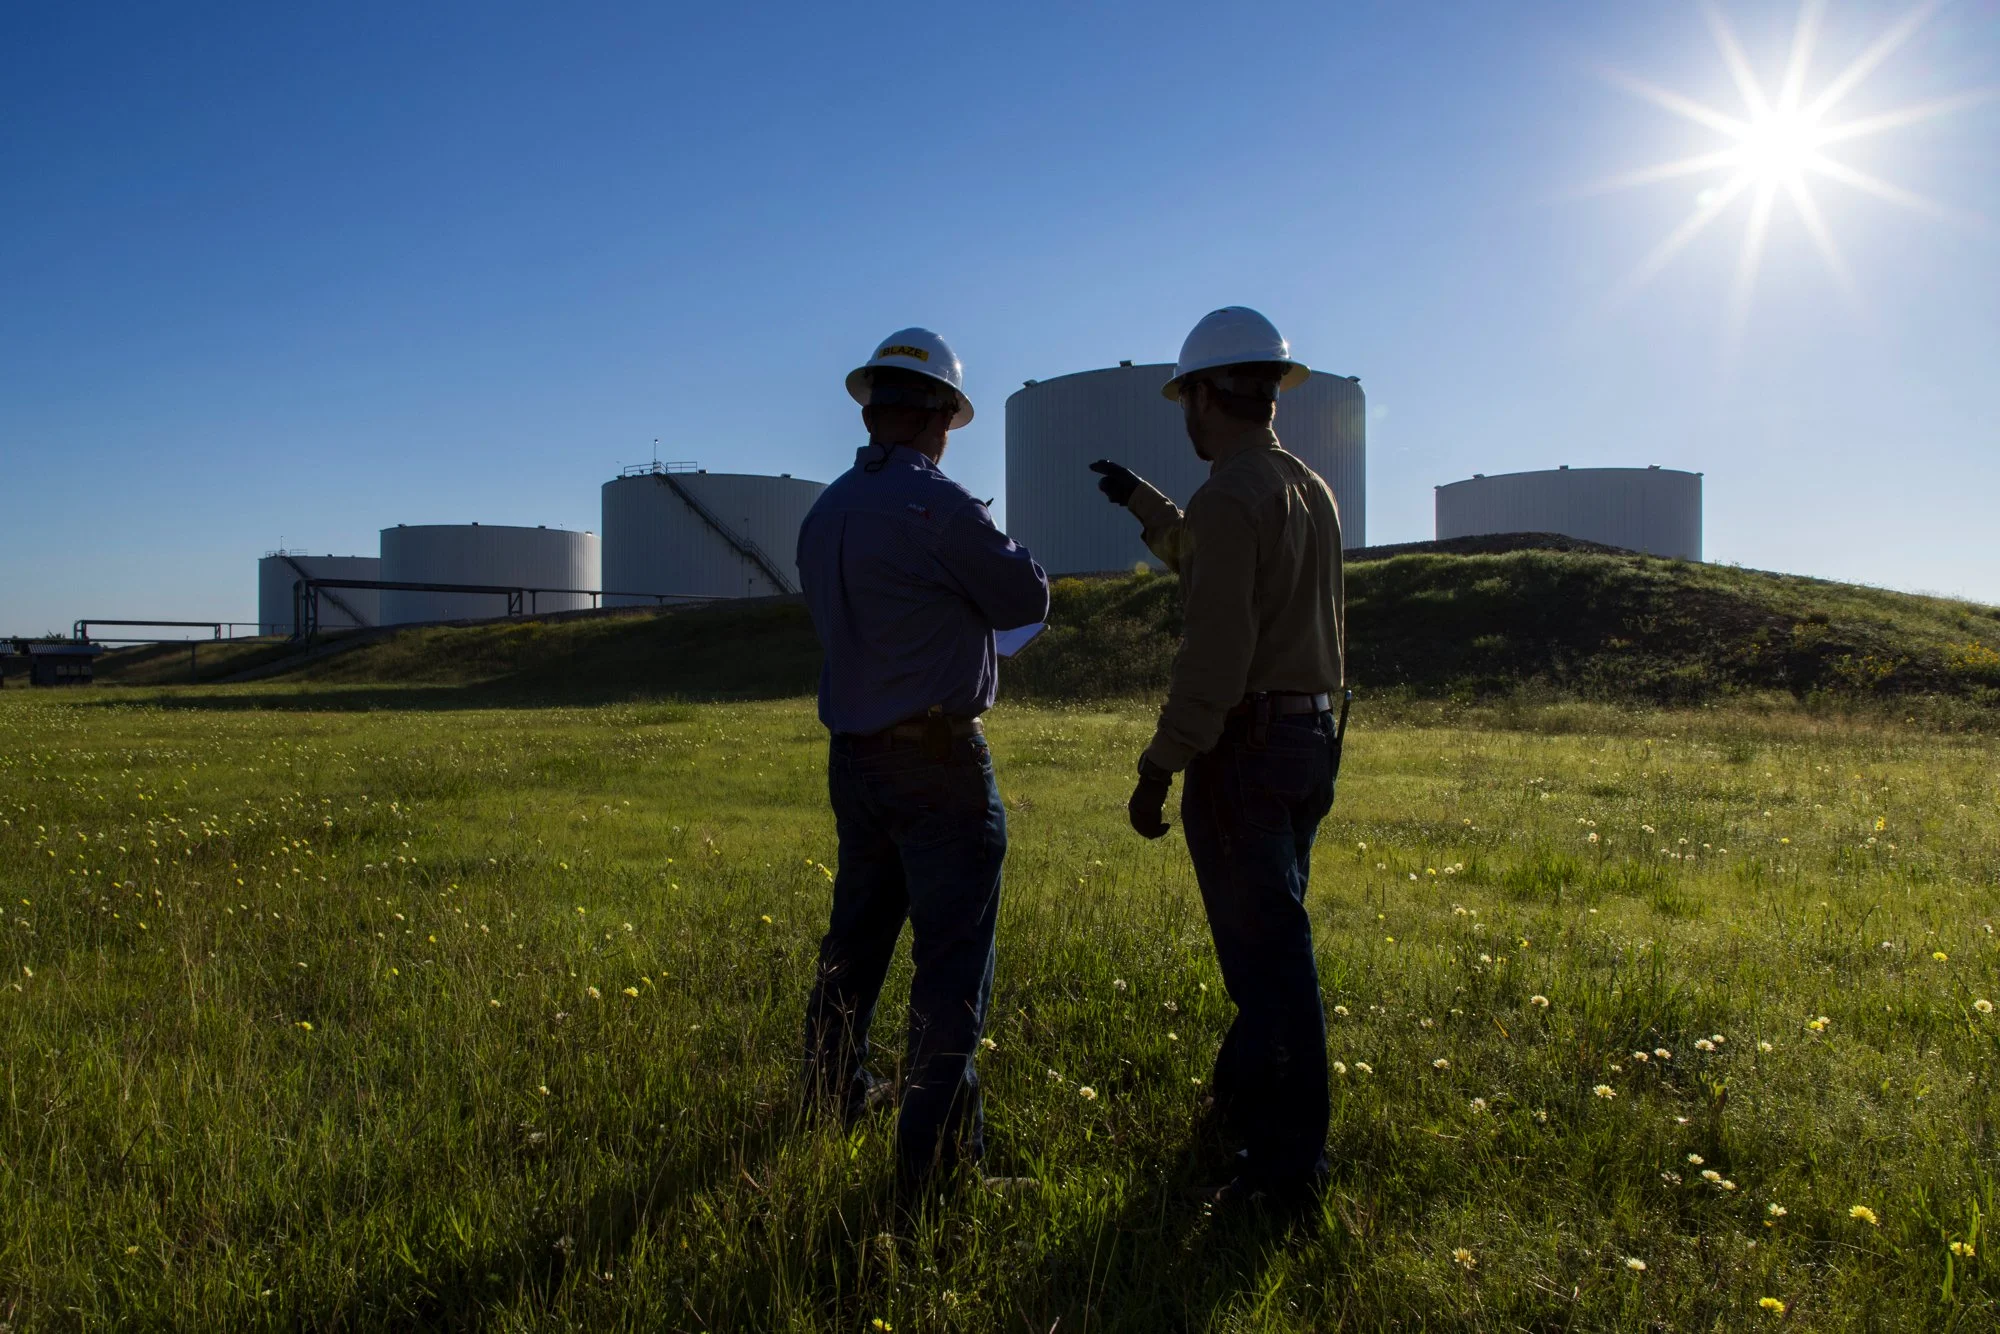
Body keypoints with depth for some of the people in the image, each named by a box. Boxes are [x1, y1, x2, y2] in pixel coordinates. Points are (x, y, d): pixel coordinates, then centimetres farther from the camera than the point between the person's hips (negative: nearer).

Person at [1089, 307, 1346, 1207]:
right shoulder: (1311, 490, 12)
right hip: (1311, 737, 9)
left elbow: (1213, 656, -23)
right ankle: (1243, 1093, 38)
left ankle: (1289, 1159, 8)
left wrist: (1156, 770, -17)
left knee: (1266, 952, -2)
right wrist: (1145, 506, 32)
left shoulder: (1229, 498, -17)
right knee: (1268, 937, 21)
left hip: (1242, 747, -9)